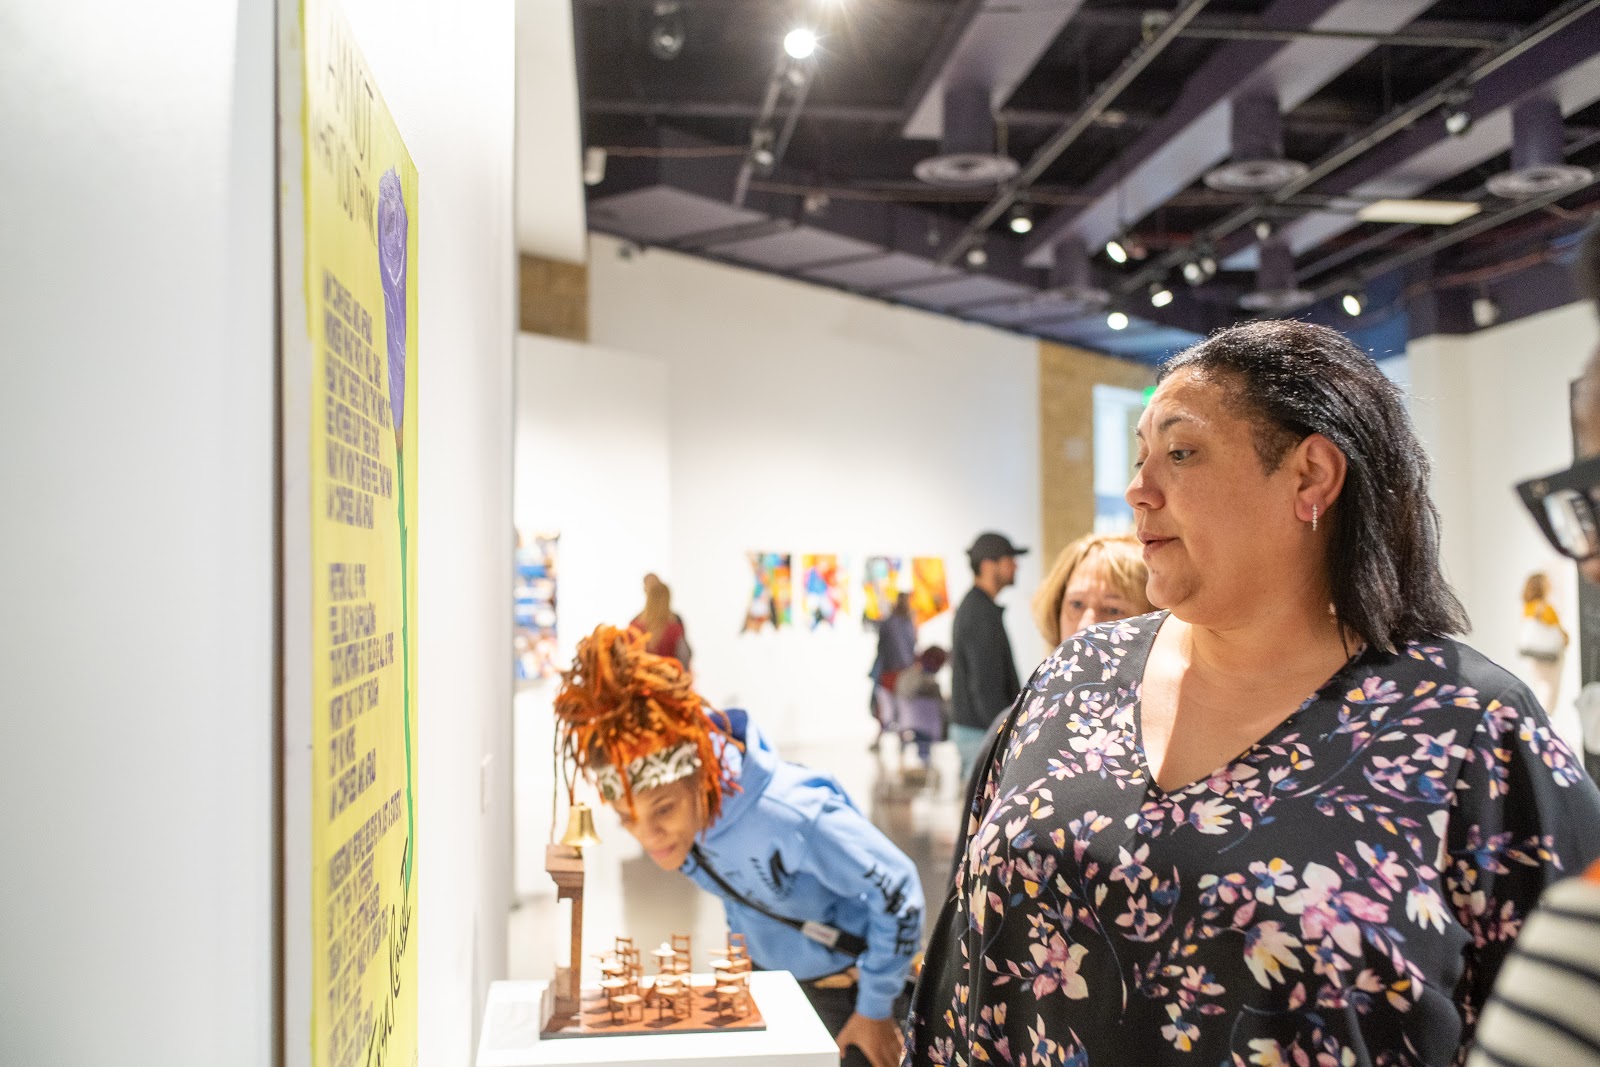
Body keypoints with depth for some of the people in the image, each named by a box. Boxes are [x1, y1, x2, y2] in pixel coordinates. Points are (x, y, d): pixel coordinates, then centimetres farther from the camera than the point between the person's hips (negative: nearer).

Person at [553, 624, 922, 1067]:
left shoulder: (790, 813, -38)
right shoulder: (682, 807, -18)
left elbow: (896, 892, -26)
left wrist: (875, 1011, -16)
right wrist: (750, 965, 14)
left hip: (850, 986, -5)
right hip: (773, 980, 6)